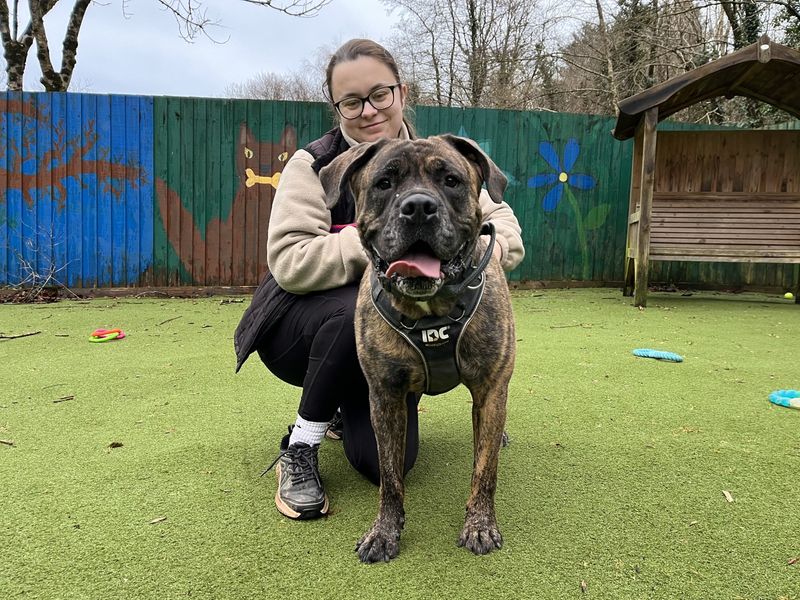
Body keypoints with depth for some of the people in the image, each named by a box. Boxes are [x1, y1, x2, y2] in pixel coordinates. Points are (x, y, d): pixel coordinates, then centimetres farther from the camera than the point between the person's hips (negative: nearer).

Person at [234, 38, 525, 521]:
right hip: (301, 326, -3)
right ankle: (300, 448, -14)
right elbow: (289, 262, -27)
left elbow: (501, 220, -8)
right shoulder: (313, 165, -15)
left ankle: (349, 406, 23)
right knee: (359, 309, -37)